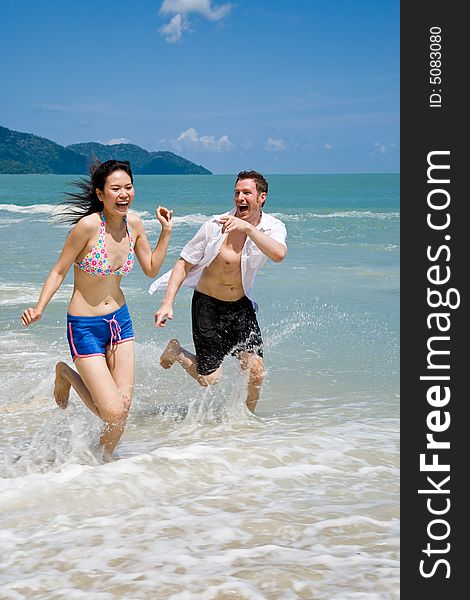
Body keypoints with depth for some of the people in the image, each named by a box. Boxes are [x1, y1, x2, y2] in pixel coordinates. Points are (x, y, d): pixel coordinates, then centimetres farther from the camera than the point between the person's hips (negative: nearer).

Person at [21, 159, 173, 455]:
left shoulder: (134, 223, -3)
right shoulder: (89, 224, -21)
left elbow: (151, 269, 11)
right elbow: (59, 271, -12)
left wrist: (167, 232, 1)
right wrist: (39, 308, -24)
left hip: (120, 320, 6)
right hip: (85, 327, -6)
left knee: (124, 407, 5)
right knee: (113, 412, -9)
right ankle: (67, 375, 19)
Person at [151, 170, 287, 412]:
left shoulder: (273, 228, -10)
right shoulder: (216, 225, -17)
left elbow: (279, 254, -34)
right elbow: (184, 263, -9)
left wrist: (248, 228, -40)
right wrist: (167, 303, -18)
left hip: (241, 306, 3)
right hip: (208, 304, -3)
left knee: (256, 372, -6)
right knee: (210, 379, 0)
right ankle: (175, 351, 28)